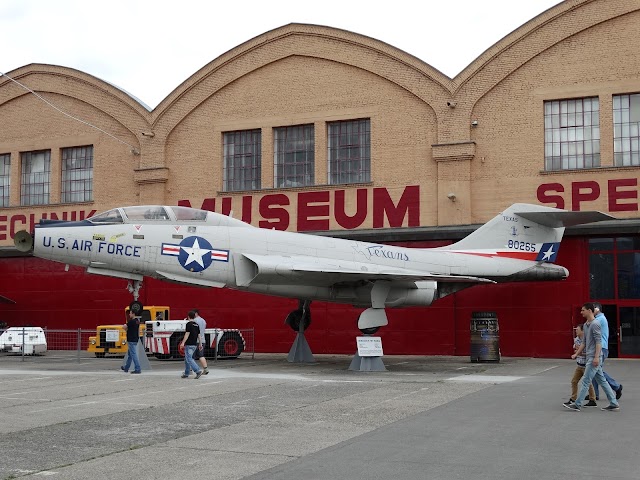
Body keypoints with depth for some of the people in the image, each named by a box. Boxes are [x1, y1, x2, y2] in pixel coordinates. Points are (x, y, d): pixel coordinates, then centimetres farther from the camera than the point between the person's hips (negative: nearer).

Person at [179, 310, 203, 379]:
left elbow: (187, 334, -17)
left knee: (189, 359, -10)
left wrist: (183, 343, -18)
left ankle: (198, 371, -22)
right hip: (194, 344, 8)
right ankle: (186, 373, 19)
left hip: (189, 344, -8)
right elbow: (199, 335, 14)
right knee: (187, 359, 17)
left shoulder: (189, 324, -11)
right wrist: (200, 344, 20)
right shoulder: (197, 325, 12)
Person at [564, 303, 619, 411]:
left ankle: (577, 404, -3)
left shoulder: (595, 324, -12)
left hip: (594, 358, -10)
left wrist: (596, 357, -23)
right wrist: (576, 354, 22)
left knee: (585, 381, -7)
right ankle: (613, 403, 13)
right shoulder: (586, 325, 16)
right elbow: (584, 342, 23)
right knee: (601, 380, 10)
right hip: (590, 357, 10)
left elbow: (598, 341, -18)